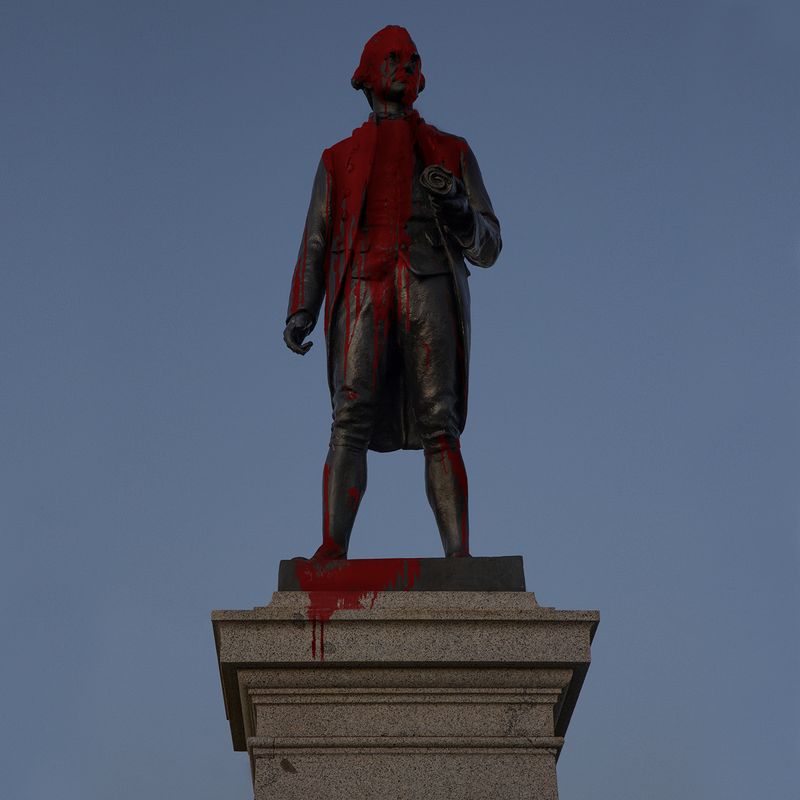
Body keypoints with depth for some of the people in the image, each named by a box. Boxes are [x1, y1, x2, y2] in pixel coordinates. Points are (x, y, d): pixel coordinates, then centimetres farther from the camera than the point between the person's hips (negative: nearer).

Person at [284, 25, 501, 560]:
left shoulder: (452, 153, 24)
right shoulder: (339, 160, 25)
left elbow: (489, 247, 16)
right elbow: (316, 244, 17)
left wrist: (458, 209, -6)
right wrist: (302, 311, 0)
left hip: (430, 285, 0)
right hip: (363, 288, 0)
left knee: (440, 425, -13)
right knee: (351, 419, -16)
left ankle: (460, 555, -19)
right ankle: (333, 549, -25)